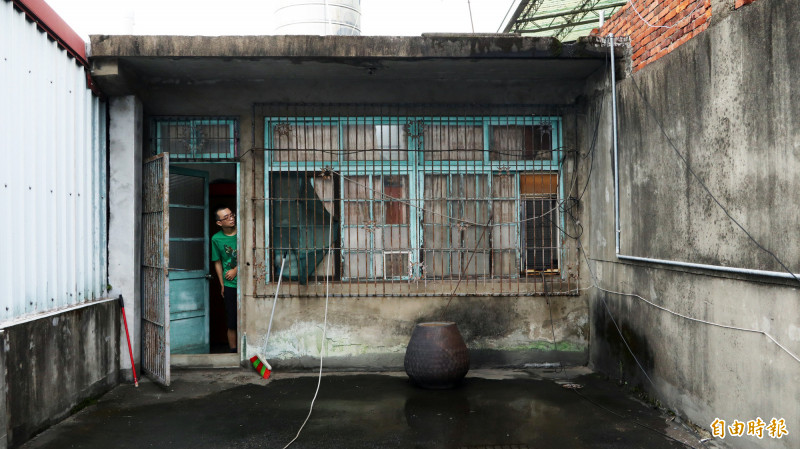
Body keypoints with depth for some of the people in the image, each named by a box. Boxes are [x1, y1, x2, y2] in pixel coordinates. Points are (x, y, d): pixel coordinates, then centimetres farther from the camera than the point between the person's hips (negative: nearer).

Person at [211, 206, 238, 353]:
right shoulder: (216, 239, 3)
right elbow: (217, 262, 10)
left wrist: (236, 270, -6)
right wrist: (222, 284, 8)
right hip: (230, 285, 0)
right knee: (232, 323, 2)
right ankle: (233, 352, 13)